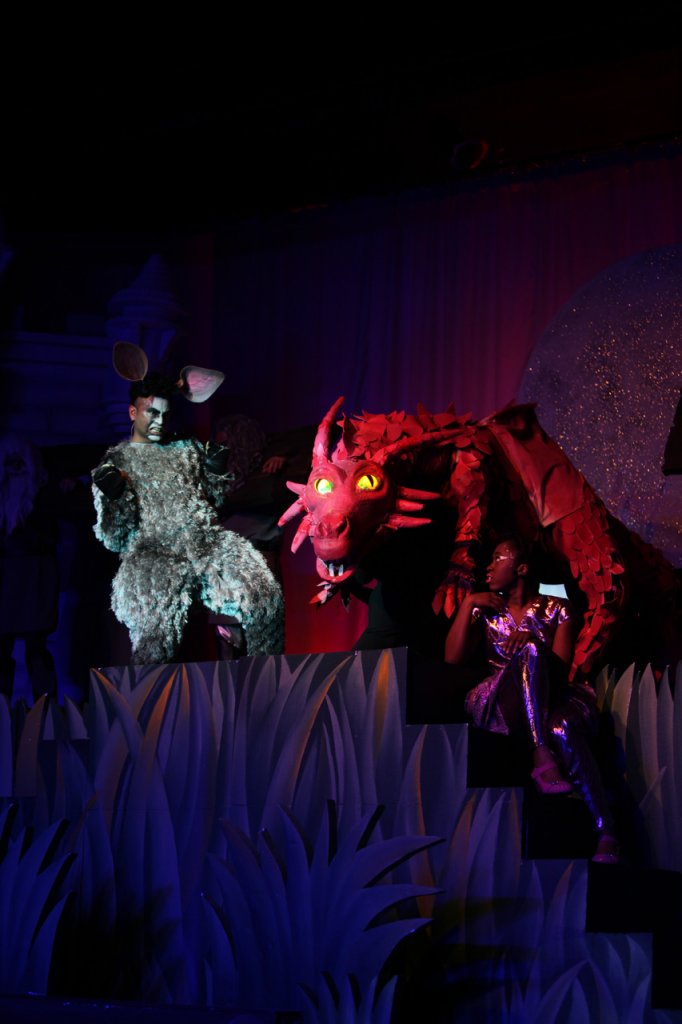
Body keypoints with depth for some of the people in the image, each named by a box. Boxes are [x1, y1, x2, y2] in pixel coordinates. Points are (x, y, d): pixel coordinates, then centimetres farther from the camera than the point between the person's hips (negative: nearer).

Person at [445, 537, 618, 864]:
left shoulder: (557, 610, 11)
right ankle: (542, 755, -46)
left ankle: (606, 833, -40)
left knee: (562, 728, -40)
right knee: (529, 652, -32)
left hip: (551, 699, -1)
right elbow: (453, 657, 4)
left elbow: (561, 668, 0)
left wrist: (532, 639, -17)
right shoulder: (486, 611, 17)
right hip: (502, 706, 1)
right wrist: (468, 604, 2)